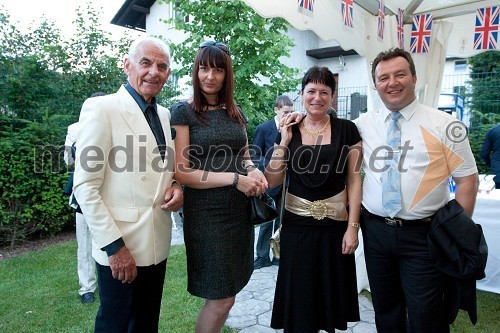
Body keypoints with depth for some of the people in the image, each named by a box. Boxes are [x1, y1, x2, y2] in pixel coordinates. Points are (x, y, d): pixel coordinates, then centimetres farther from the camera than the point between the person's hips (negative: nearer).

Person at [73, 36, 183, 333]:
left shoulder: (165, 114, 9)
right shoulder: (100, 108, -11)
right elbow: (85, 187, -14)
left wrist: (176, 186, -3)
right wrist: (114, 246, -17)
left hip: (158, 246, 6)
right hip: (120, 251, -6)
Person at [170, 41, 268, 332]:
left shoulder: (235, 112, 10)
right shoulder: (184, 112, -6)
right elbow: (182, 172, -12)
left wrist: (254, 170, -4)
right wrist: (234, 179, -19)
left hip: (240, 211, 6)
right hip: (207, 213, -5)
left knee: (224, 296, 16)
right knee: (221, 299, 3)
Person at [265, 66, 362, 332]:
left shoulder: (347, 130, -1)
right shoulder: (288, 131, 2)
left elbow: (354, 180, -2)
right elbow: (272, 181, -2)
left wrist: (352, 226, -7)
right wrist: (284, 141, -9)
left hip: (335, 225, 0)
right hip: (297, 225, 1)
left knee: (331, 293, 13)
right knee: (298, 296, 11)